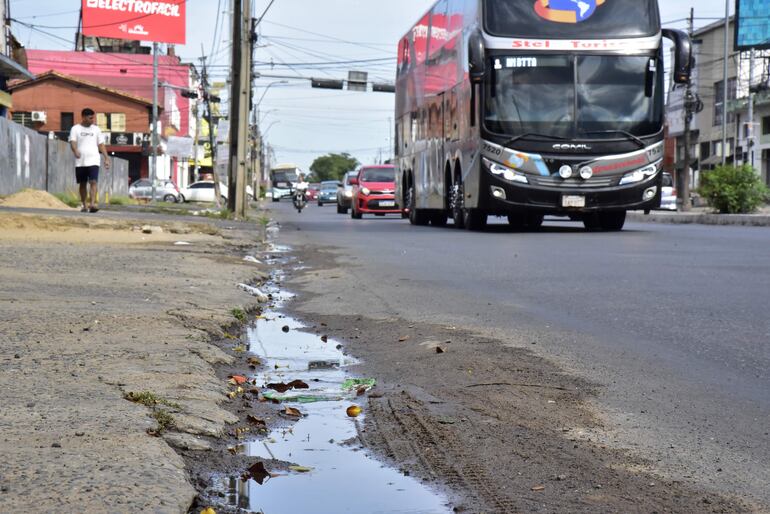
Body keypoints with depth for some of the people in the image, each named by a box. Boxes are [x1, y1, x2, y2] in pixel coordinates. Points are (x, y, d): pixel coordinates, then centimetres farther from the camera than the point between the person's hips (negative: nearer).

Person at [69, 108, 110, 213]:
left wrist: (106, 158, 5)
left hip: (93, 161, 0)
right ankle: (85, 205, 17)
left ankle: (92, 204, -24)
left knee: (93, 182, -15)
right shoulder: (76, 129, 4)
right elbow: (72, 142, -9)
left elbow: (101, 144, 13)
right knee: (82, 184, 8)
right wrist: (75, 151, -30)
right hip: (80, 162, 0)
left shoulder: (96, 129, 11)